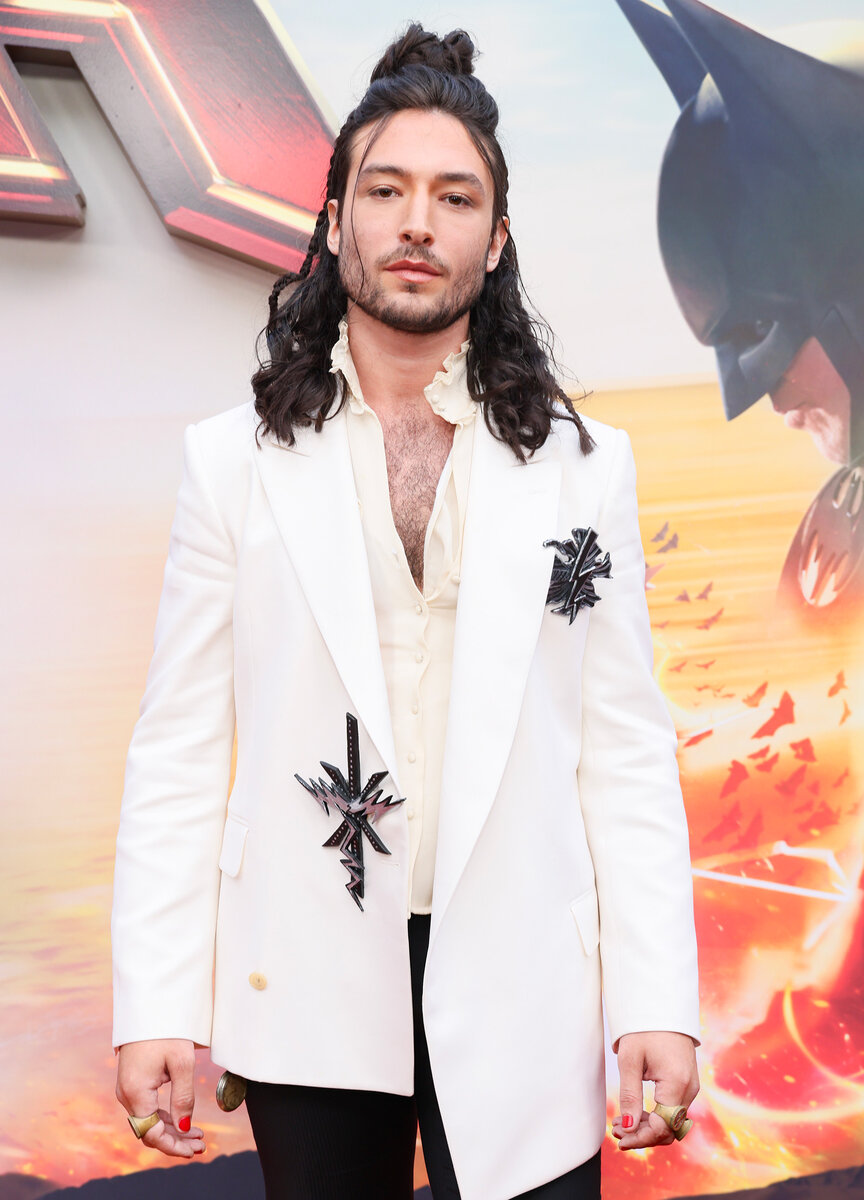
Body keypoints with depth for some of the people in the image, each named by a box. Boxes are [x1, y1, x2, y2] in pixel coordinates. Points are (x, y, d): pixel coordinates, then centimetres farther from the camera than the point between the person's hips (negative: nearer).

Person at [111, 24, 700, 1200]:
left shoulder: (583, 465, 4)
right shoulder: (235, 462, 3)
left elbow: (628, 752, 1)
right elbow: (180, 751, 1)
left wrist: (660, 1005, -5)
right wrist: (156, 1005, -5)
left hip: (520, 997, 0)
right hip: (309, 990, 0)